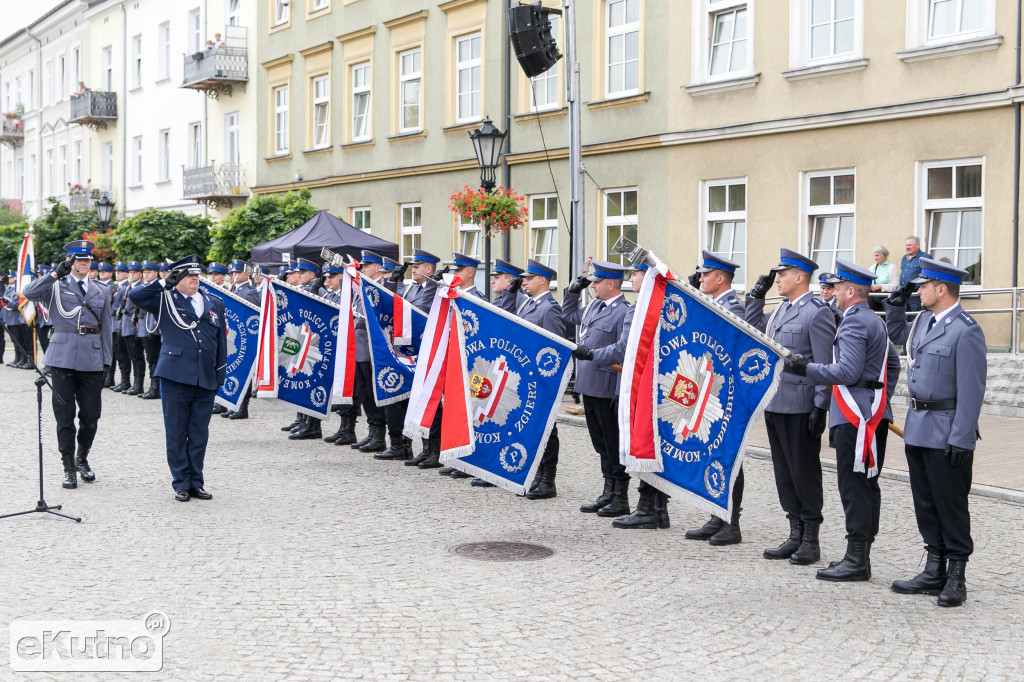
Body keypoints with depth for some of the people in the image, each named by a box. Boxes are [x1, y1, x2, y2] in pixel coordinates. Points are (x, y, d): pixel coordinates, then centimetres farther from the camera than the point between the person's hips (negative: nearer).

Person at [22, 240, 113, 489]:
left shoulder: (101, 291, 14)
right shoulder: (57, 286, 4)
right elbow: (29, 293, -16)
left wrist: (106, 362, 7)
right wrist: (57, 273, -19)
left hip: (92, 359, 3)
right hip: (63, 358, -3)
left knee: (91, 415, 4)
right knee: (65, 417, 1)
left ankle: (82, 458, 27)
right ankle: (69, 468, 11)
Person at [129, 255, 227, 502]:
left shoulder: (214, 303, 14)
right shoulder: (165, 300, 5)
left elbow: (221, 341, 17)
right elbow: (135, 296, -9)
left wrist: (220, 375, 13)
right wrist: (164, 284, -10)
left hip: (205, 379, 3)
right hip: (175, 377, -3)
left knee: (199, 435, 8)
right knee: (176, 433, 3)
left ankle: (196, 482, 18)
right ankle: (181, 484, 12)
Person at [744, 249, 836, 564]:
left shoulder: (818, 313, -11)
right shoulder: (781, 309, 13)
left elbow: (824, 366, -14)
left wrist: (820, 408, -17)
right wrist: (756, 295, 15)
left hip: (800, 407, -8)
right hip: (774, 405, 8)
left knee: (805, 472, 1)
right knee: (784, 472, 12)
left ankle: (811, 541, 11)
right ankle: (795, 536, 22)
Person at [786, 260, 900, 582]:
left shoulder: (854, 322, -14)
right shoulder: (876, 321, 18)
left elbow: (848, 372, -23)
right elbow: (893, 364, 25)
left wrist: (807, 368, -17)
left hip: (855, 417, -10)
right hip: (874, 415, 10)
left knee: (854, 486, -8)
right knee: (867, 485, 12)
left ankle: (856, 561, -6)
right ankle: (861, 555, 18)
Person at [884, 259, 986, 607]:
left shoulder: (966, 331, -16)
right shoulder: (924, 321, 10)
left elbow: (972, 390, -18)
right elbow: (896, 334, 32)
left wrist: (961, 440, -20)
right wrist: (896, 303, 15)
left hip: (946, 434, -8)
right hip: (918, 428, 9)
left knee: (951, 506, 2)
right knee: (925, 504, 14)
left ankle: (956, 578, 13)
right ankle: (934, 572, 24)